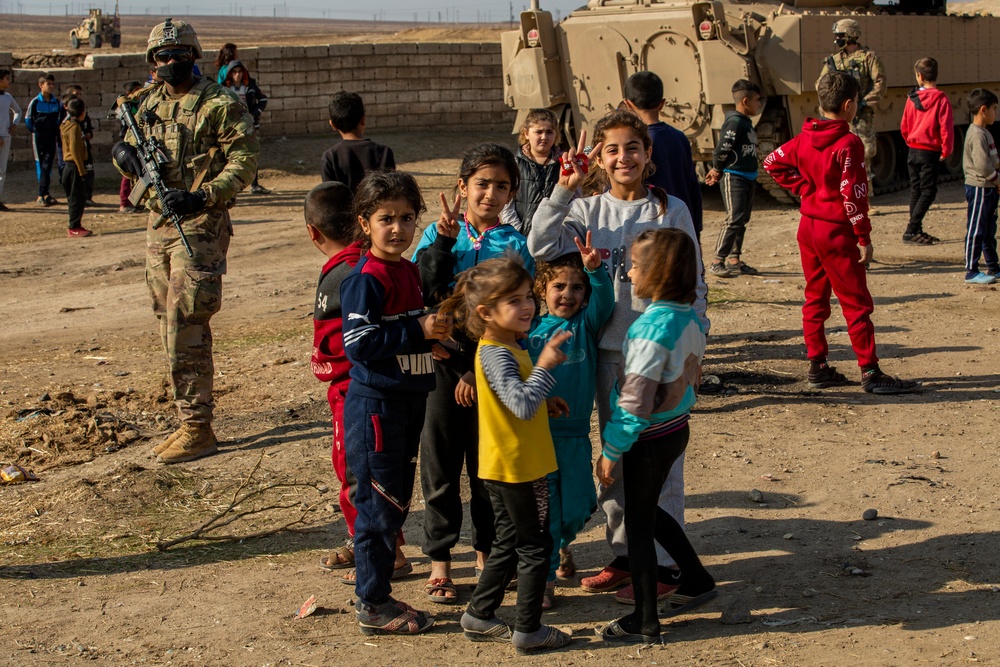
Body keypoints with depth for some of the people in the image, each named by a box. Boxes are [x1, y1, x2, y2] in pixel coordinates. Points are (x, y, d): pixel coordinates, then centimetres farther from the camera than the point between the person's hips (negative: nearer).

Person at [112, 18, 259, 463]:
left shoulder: (218, 104, -8)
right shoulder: (149, 104, 13)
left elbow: (245, 159, -12)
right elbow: (134, 156, 22)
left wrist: (203, 196, -23)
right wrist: (123, 152, -3)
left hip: (199, 226, -8)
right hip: (158, 224, 8)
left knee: (187, 330, -10)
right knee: (170, 325, 12)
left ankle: (198, 430, -3)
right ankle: (189, 421, 22)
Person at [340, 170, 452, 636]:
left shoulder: (410, 272, 11)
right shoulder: (365, 279, -16)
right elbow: (358, 342, -23)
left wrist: (436, 330, 5)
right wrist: (417, 331, -23)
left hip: (407, 402, 9)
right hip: (375, 403, -9)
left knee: (397, 502, 15)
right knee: (379, 504, -2)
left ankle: (376, 593, 27)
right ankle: (373, 606, 8)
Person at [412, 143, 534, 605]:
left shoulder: (514, 246, 0)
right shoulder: (439, 234, 3)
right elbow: (417, 292, -11)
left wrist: (479, 372, -11)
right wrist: (443, 242, -17)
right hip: (442, 362, 0)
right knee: (440, 463, 6)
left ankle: (486, 552, 28)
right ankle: (439, 562, 17)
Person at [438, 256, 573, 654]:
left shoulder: (505, 348, 9)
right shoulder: (496, 355, -22)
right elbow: (523, 405, -34)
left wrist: (545, 404, 10)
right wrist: (544, 366, -34)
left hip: (507, 465, 10)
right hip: (516, 466, -10)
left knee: (509, 542, 19)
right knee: (535, 546, 1)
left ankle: (479, 616, 28)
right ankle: (528, 631, 11)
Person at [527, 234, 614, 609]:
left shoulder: (586, 324, 2)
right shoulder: (529, 329, 4)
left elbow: (604, 301, -17)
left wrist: (594, 270, -35)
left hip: (574, 433, 1)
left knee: (576, 507, 10)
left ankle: (563, 544, 42)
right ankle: (544, 579, 15)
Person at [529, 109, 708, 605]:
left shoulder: (672, 210, -1)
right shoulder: (589, 211, 4)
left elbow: (693, 283, 2)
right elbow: (541, 248, -11)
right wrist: (563, 190, -15)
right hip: (609, 349, 4)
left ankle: (663, 566, 9)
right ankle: (625, 555, 26)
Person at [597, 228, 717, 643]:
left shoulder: (652, 327, -26)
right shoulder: (690, 318, -1)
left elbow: (635, 402, -24)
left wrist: (611, 451, -15)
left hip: (651, 439, -8)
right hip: (677, 429, 8)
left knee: (638, 526, 6)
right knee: (647, 512, 27)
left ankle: (645, 622, 17)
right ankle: (696, 581, 36)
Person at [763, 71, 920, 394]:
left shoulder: (804, 138, 5)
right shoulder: (848, 144, -18)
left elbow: (773, 162, 15)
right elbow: (852, 195, -20)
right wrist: (864, 238, -13)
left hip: (808, 227, 8)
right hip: (837, 232, -7)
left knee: (815, 298, 14)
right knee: (857, 303, -2)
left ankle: (817, 366, 18)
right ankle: (871, 373, 1)